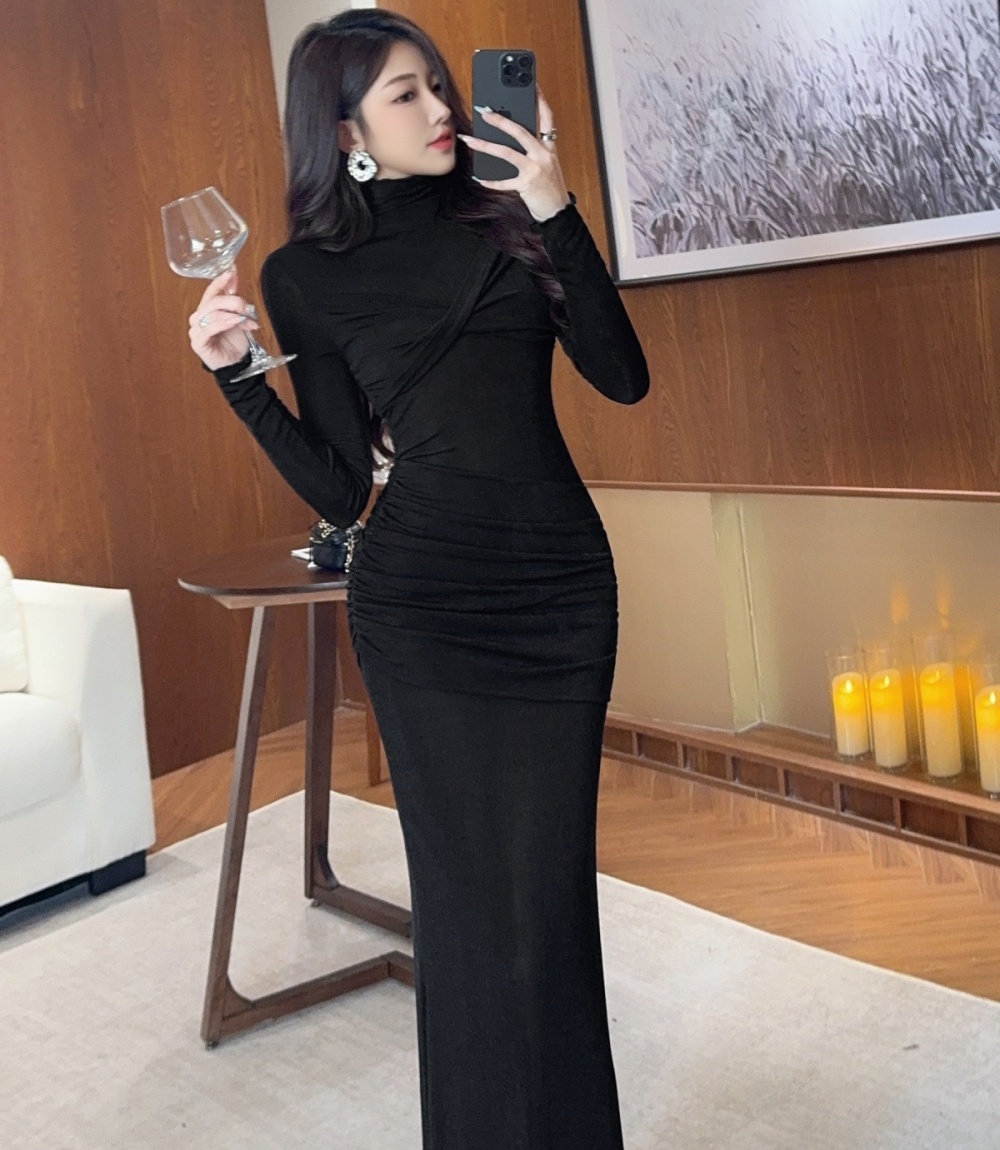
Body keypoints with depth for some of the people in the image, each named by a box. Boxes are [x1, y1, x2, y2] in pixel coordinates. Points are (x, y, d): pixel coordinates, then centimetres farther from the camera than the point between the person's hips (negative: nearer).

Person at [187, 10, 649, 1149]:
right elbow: (339, 489, 2)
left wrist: (555, 212, -8)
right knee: (469, 889, 3)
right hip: (421, 602, -1)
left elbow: (624, 376, -2)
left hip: (562, 584, 2)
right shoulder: (306, 273, 4)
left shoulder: (508, 219, 8)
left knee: (553, 881, 5)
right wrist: (239, 373, -8)